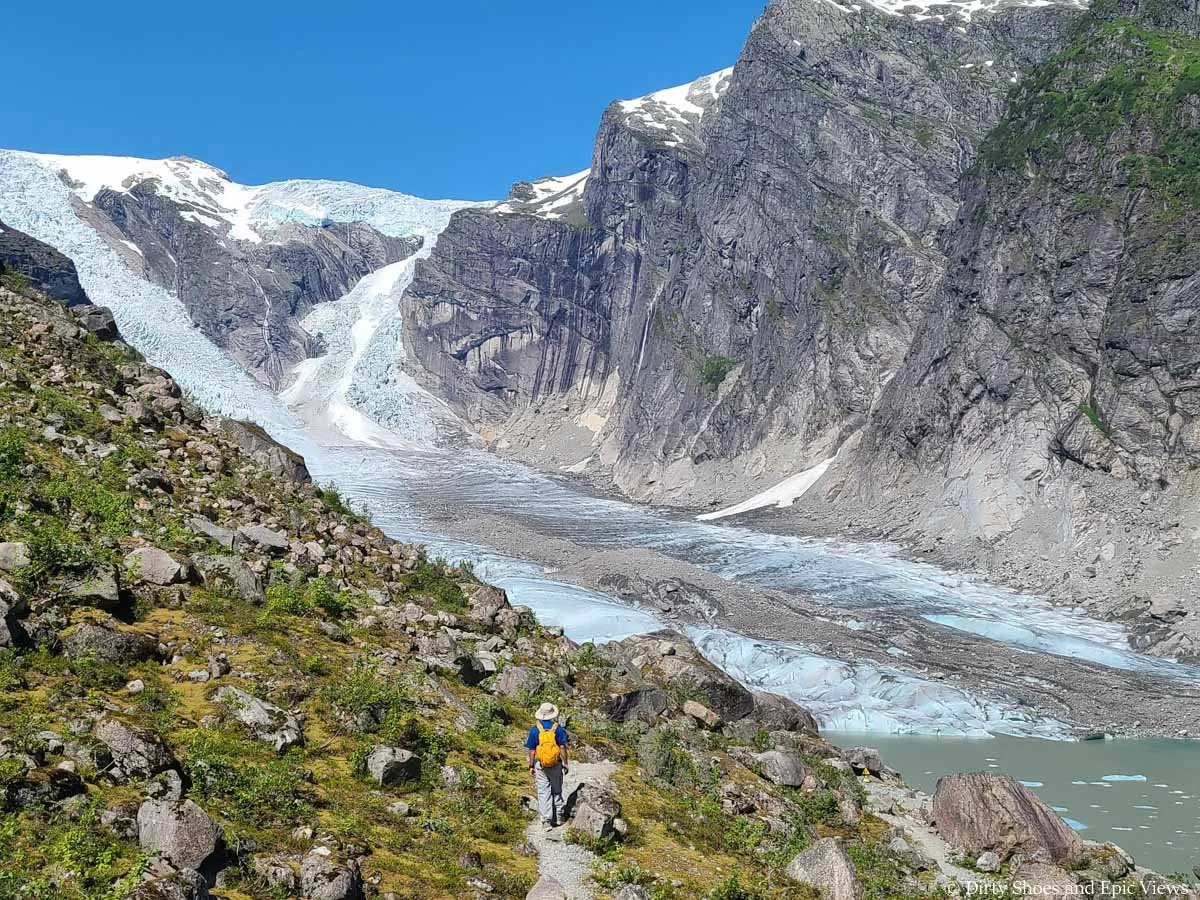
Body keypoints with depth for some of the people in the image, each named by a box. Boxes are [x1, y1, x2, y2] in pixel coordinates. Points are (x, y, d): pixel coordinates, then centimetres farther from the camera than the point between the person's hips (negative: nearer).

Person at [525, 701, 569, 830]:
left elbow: (531, 750, -2)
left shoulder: (535, 729, -5)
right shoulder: (557, 728, -5)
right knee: (557, 790, 16)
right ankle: (558, 817, 22)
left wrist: (531, 766, 5)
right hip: (556, 764, 1)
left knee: (543, 792, 3)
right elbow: (563, 747, -5)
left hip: (540, 764, -1)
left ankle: (546, 820, -1)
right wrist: (565, 764, 2)